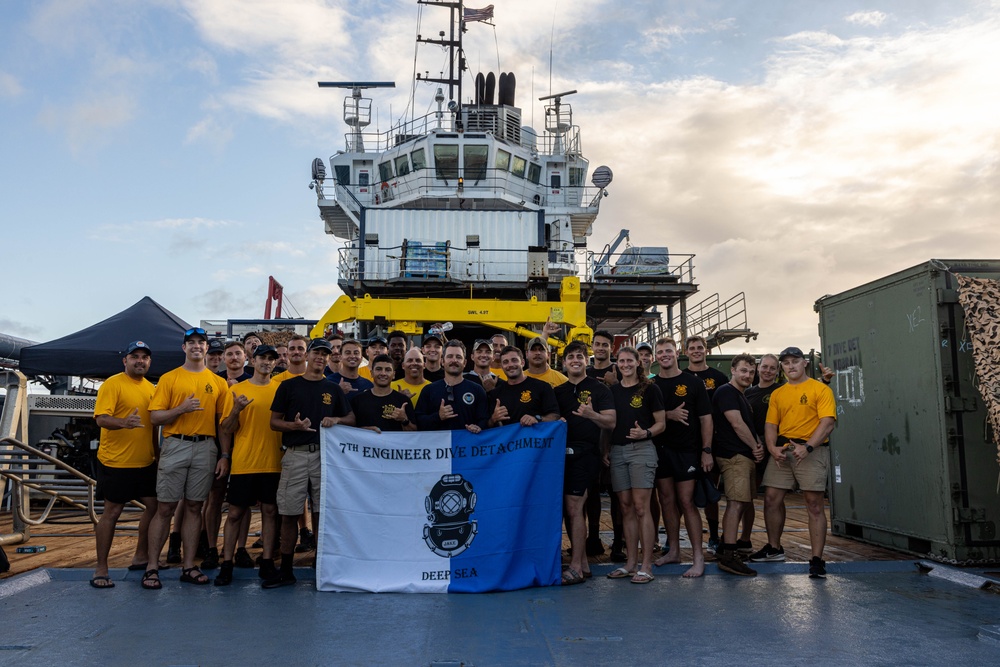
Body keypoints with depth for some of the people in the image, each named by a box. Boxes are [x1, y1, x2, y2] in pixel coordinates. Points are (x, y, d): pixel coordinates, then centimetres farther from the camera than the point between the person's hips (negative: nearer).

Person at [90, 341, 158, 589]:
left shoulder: (150, 388, 12)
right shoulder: (112, 384, -8)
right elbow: (101, 418, -19)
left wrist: (157, 454, 19)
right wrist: (123, 422, -38)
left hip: (146, 463, 7)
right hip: (116, 462, -7)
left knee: (154, 506, 8)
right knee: (112, 512, 0)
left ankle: (141, 556, 25)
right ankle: (101, 569, 10)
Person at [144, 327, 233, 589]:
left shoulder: (218, 383, 10)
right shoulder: (169, 378, 5)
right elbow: (154, 417, 0)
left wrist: (224, 455, 2)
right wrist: (182, 408, -15)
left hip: (206, 448, 2)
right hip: (175, 446, -2)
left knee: (194, 507, 7)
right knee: (165, 508, 0)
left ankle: (189, 566, 14)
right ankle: (151, 567, 8)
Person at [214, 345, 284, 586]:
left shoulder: (281, 389, 7)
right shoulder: (237, 389, 3)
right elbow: (226, 429, 1)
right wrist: (236, 410, -17)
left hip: (273, 462, 1)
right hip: (243, 462, -1)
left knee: (270, 510, 6)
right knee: (236, 512, 3)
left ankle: (267, 561, 14)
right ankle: (227, 564, 12)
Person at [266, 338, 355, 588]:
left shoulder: (333, 389, 13)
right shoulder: (288, 386, 8)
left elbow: (352, 419, 14)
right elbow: (274, 421, 7)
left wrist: (336, 420, -7)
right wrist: (295, 425, -12)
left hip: (324, 454, 1)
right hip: (295, 455, -1)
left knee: (321, 512, 5)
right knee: (289, 513, 0)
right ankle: (286, 570, 10)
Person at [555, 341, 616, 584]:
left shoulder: (599, 389, 1)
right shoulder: (558, 391, 16)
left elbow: (610, 422, -7)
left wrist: (591, 414, -25)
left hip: (585, 453, -6)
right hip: (563, 453, 6)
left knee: (574, 507, -9)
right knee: (570, 509, 8)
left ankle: (576, 567, -2)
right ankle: (583, 563, 19)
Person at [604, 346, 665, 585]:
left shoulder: (649, 389, 0)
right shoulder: (612, 391, 13)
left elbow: (660, 424, 0)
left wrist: (645, 433, -19)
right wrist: (605, 449, 8)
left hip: (641, 449, -4)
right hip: (617, 451, 5)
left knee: (640, 507, -9)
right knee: (626, 507, 6)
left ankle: (646, 565, -4)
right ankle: (631, 563, 13)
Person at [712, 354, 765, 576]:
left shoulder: (742, 397, 23)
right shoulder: (726, 392, -8)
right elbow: (737, 424, -15)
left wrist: (759, 445, 5)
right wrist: (756, 447, -4)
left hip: (746, 456, 10)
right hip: (734, 456, -10)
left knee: (739, 503, 13)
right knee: (736, 502, -15)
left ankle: (724, 547, 21)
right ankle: (728, 556, -17)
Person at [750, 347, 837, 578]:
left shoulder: (820, 389, -1)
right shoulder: (777, 394, 14)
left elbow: (828, 423, -10)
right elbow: (770, 424, 11)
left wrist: (807, 447, -20)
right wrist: (772, 448, -7)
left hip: (812, 451, -5)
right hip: (782, 450, 5)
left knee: (814, 504, -3)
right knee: (771, 498, 5)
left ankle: (817, 559, 3)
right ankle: (774, 548, 22)